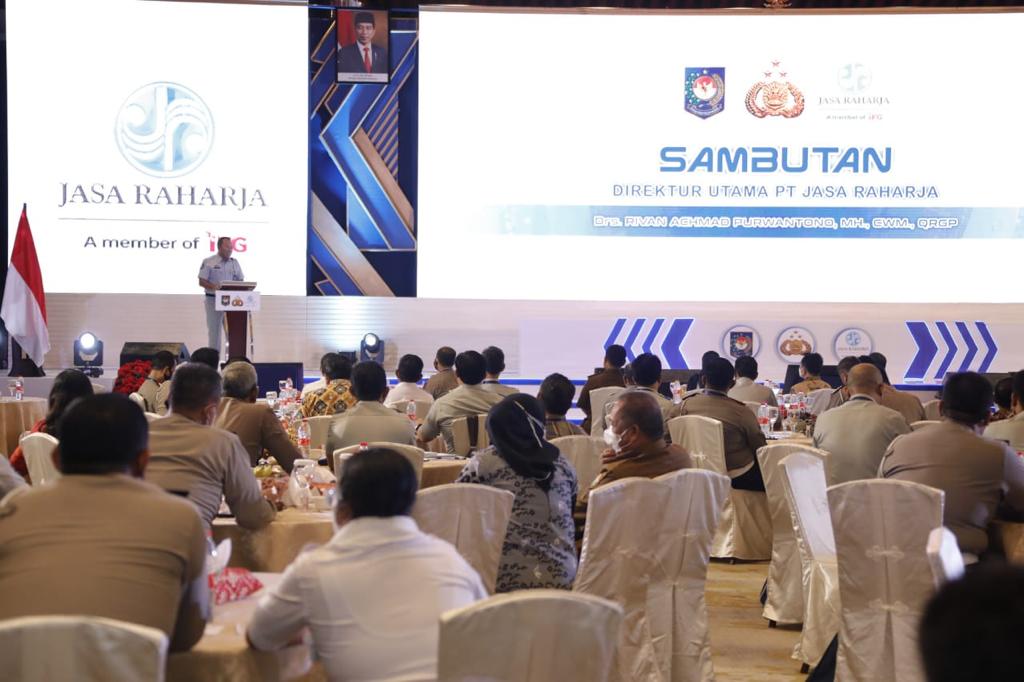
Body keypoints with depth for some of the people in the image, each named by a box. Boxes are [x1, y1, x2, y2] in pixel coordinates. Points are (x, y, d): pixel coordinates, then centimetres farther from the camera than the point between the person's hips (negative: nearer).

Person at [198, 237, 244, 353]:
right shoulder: (209, 262, -3)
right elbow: (202, 282, -6)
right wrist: (214, 287, -22)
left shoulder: (234, 263, 10)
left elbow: (241, 281, 13)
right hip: (213, 300, -4)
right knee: (214, 330, 1)